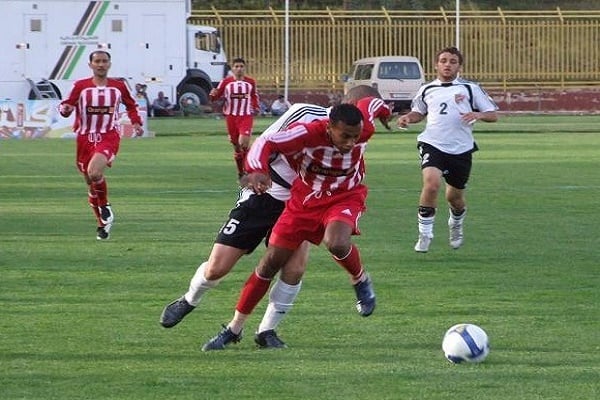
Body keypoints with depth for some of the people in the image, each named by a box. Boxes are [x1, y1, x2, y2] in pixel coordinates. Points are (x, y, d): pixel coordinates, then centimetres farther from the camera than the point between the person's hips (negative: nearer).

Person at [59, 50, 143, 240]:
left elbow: (131, 105, 22)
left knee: (94, 172, -29)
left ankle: (105, 207, -4)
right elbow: (67, 106, 3)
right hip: (85, 137, 2)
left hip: (109, 136, -2)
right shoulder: (80, 86, 2)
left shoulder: (118, 86, 6)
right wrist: (64, 108, -21)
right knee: (90, 182, 8)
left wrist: (136, 123, 8)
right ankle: (102, 224, 24)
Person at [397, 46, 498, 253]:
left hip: (461, 149, 0)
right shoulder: (427, 90, 11)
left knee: (454, 197, 12)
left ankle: (456, 226, 47)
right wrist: (408, 118, 7)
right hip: (432, 144, 0)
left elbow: (493, 115, 4)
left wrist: (478, 114, -17)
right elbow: (419, 112, 29)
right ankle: (425, 233, -15)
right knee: (432, 183, -26)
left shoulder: (470, 89, 4)